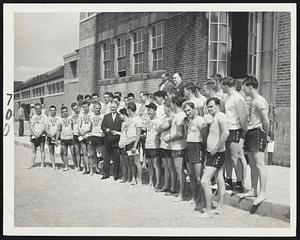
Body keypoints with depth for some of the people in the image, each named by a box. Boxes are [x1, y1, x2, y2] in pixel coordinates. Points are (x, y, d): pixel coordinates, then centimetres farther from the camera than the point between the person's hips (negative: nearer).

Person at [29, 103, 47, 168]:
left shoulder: (44, 117, 4)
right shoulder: (33, 117, 12)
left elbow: (44, 127, -4)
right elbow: (31, 127, 5)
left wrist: (39, 134, -13)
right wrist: (35, 134, -10)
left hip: (42, 135, -3)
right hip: (34, 136, 3)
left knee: (42, 150, -4)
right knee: (34, 150, 5)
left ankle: (42, 164, -1)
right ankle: (33, 164, 12)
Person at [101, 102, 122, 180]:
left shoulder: (120, 117, 3)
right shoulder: (106, 116, 12)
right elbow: (102, 126, 7)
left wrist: (117, 132, -14)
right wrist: (106, 129, -12)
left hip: (116, 140, -2)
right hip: (107, 140, 2)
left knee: (116, 158, 2)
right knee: (106, 157, 7)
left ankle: (116, 174, 13)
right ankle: (106, 174, 16)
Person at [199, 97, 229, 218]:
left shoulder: (221, 116, -15)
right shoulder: (213, 118, 15)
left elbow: (226, 133, -30)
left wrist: (217, 148, -24)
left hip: (216, 154, -10)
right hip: (212, 153, 10)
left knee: (204, 181, -11)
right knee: (220, 181, 15)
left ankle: (208, 211, -4)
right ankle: (220, 208, 23)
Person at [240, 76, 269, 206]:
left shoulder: (259, 101, -13)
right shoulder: (253, 101, 18)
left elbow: (266, 121, -17)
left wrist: (266, 135, -7)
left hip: (257, 133, -10)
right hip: (250, 133, 10)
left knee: (259, 165, -9)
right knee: (252, 165, 12)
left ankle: (262, 193, -6)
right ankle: (253, 190, 19)